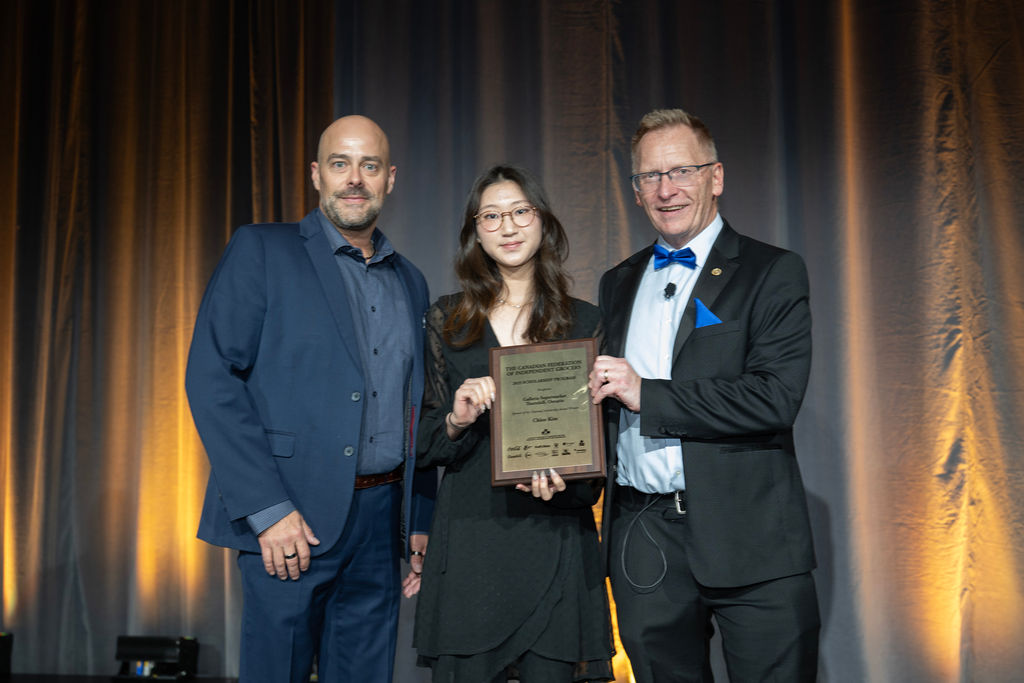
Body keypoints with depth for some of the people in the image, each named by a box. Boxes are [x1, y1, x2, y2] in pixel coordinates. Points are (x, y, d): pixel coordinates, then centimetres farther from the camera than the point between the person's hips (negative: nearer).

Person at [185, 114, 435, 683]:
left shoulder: (410, 282, 15)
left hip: (381, 521, 5)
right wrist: (266, 508, -16)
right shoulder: (261, 251, -1)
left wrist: (421, 521, 13)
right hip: (292, 517, -4)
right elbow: (211, 377, -10)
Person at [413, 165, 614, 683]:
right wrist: (457, 420, -13)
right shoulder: (447, 320, 8)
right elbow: (423, 447, 8)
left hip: (555, 538, 0)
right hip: (468, 538, 1)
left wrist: (564, 482, -11)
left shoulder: (584, 322, 6)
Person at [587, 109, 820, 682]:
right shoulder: (619, 283, 15)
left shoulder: (773, 273, -3)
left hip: (748, 538, -4)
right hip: (642, 541, 4)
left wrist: (646, 394, -17)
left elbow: (777, 398, -16)